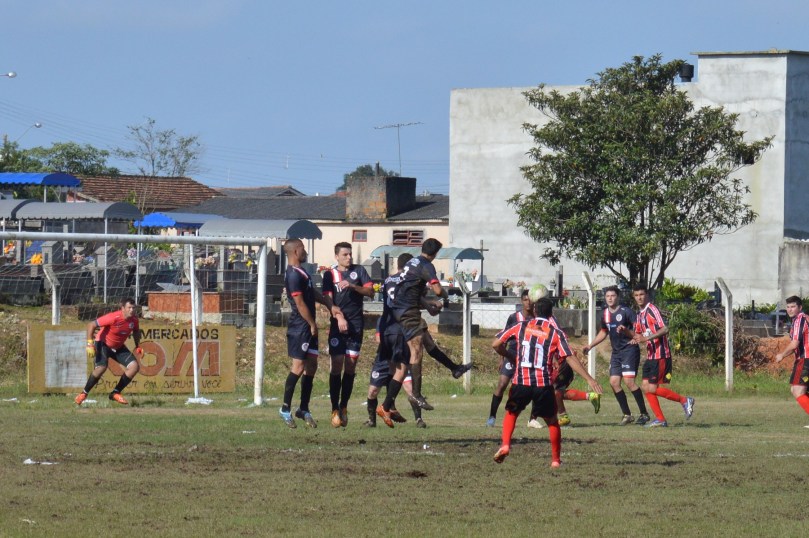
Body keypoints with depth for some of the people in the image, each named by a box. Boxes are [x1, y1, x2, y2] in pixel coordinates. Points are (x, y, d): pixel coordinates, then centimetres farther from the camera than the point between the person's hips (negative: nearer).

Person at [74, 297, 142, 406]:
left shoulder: (134, 319, -10)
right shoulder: (113, 318, -29)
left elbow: (136, 331, 15)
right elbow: (91, 325, -25)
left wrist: (137, 346, 6)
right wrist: (90, 344, -29)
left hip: (119, 347, 7)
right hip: (103, 344, -7)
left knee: (134, 366, -9)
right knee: (101, 367, -30)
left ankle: (115, 393, 3)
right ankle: (84, 394, -10)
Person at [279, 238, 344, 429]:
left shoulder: (301, 273, 16)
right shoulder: (293, 275, -17)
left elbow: (313, 293, 23)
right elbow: (300, 303, -18)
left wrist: (331, 306, 13)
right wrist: (312, 324, -12)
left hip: (309, 328, 10)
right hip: (299, 327, -10)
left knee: (311, 366, 9)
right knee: (298, 366, -8)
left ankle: (304, 409, 14)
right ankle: (285, 409, -1)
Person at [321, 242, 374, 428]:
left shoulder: (359, 271, 9)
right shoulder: (330, 274, 6)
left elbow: (370, 292, 1)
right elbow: (328, 299, -2)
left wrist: (352, 286, -15)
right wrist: (338, 317, -18)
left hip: (356, 325, 2)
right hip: (337, 325, -2)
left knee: (351, 365, 3)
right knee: (337, 365, -8)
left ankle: (344, 407, 12)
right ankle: (335, 410, -6)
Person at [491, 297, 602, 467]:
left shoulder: (521, 326, 8)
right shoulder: (555, 333, 3)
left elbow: (496, 344, 7)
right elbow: (570, 359, -4)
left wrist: (511, 356, 25)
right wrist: (589, 379, -3)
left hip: (521, 382, 1)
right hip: (544, 384, -1)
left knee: (511, 413, 23)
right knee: (552, 421, 16)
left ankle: (505, 445, 2)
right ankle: (556, 459, 15)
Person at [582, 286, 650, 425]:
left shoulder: (626, 312, -11)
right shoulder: (605, 314, 11)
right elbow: (603, 332, 27)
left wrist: (626, 331, -29)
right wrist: (590, 346, 23)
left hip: (629, 350, -7)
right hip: (616, 352, 7)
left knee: (629, 381, -17)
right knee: (614, 382, -2)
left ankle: (644, 413, -6)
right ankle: (627, 415, 8)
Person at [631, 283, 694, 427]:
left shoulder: (652, 310, -13)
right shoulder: (640, 314, 16)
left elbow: (664, 329, -23)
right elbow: (639, 333, 29)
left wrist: (646, 338, -30)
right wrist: (635, 339, 6)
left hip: (660, 355, -9)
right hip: (651, 355, 9)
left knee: (652, 388, -11)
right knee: (645, 387, 4)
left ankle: (685, 400, 3)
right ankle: (660, 420, 7)